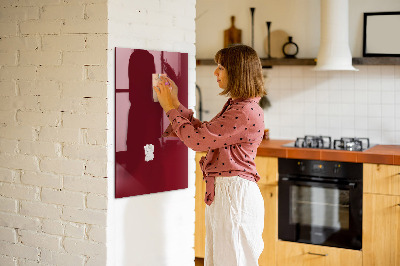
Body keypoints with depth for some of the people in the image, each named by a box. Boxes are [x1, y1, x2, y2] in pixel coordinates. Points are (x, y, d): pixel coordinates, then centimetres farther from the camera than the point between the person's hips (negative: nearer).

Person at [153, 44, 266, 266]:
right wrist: (175, 104, 14)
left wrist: (171, 108, -7)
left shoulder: (246, 112, -20)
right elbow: (203, 132, 16)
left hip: (235, 194, -10)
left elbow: (197, 139, -20)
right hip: (221, 192, 10)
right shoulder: (235, 106, 13)